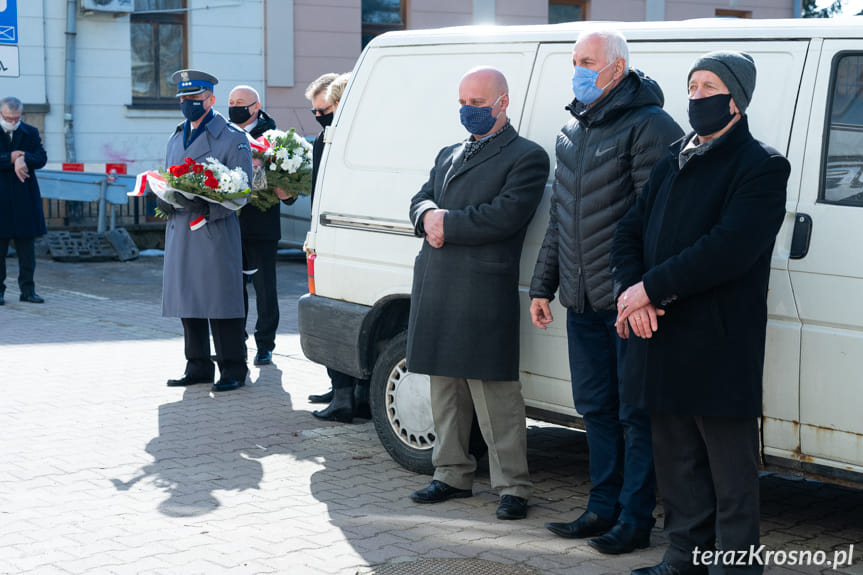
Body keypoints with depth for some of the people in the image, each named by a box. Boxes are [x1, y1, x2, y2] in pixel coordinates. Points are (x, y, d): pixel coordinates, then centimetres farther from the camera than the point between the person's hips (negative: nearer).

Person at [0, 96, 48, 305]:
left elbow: (41, 158, -2)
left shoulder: (31, 133, 10)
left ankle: (27, 290, 10)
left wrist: (23, 159, -19)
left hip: (25, 198, 2)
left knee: (27, 247, 4)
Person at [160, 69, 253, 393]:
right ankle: (198, 367, 18)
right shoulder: (176, 139, 19)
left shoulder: (232, 139, -2)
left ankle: (233, 370, 2)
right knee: (187, 299, 8)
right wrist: (164, 201, 4)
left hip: (216, 231, -6)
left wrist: (207, 207, -22)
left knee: (221, 299, -5)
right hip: (180, 231, 7)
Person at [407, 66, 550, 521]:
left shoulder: (526, 157, -2)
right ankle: (452, 474, 24)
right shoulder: (448, 155, 23)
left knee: (496, 397, -5)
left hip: (485, 292, -7)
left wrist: (447, 223, -11)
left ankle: (512, 486, 3)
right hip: (436, 289, 7)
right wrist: (428, 217, -7)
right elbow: (420, 200, 16)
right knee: (446, 391, 14)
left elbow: (505, 215, -14)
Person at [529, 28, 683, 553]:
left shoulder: (648, 127, -11)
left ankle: (635, 519, 9)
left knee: (637, 413, 0)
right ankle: (604, 507, 25)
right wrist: (544, 285, 21)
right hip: (583, 300, 8)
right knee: (596, 407, 14)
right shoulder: (573, 132, 16)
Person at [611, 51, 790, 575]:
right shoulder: (675, 160, 16)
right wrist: (631, 292, -7)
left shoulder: (761, 167, -7)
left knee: (731, 472, 2)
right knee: (678, 463, 16)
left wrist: (650, 288, -18)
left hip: (721, 348, -7)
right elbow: (631, 231, 12)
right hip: (663, 340, 7)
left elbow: (729, 250, -20)